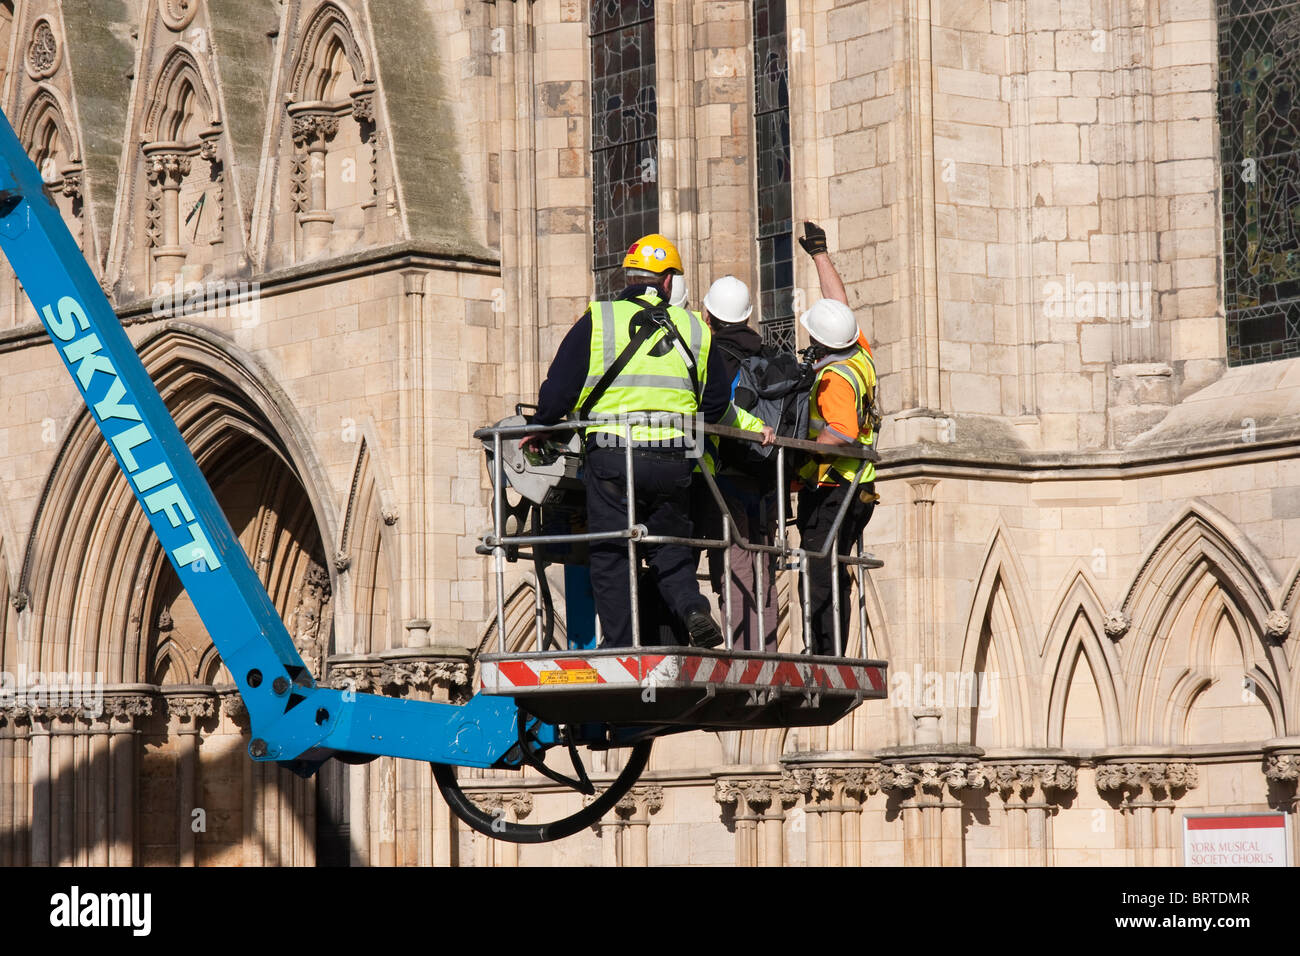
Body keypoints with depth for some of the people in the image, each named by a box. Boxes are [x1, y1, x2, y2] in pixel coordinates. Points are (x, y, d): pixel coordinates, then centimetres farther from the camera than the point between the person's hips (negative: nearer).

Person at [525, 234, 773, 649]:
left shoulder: (597, 320, 1)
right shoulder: (694, 328, 11)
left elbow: (561, 386, 1)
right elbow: (716, 403, 17)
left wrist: (539, 427, 18)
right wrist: (754, 427, 36)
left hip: (612, 458, -3)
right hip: (673, 460, 3)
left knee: (611, 557, 4)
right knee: (671, 553, 15)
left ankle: (620, 645, 0)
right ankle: (693, 608, -11)